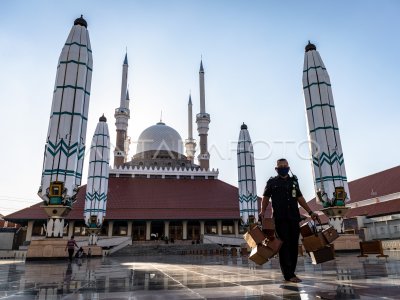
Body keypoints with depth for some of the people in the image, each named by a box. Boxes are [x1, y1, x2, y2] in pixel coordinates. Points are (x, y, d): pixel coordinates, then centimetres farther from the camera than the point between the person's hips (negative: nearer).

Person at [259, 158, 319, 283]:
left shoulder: (294, 181, 18)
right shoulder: (272, 182, 8)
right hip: (280, 218, -4)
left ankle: (291, 273, 15)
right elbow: (266, 198, 4)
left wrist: (310, 212, 14)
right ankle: (288, 275, -4)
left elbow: (300, 198, 21)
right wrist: (262, 212, -12)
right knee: (285, 245, -6)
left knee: (294, 245, 4)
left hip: (294, 218, 4)